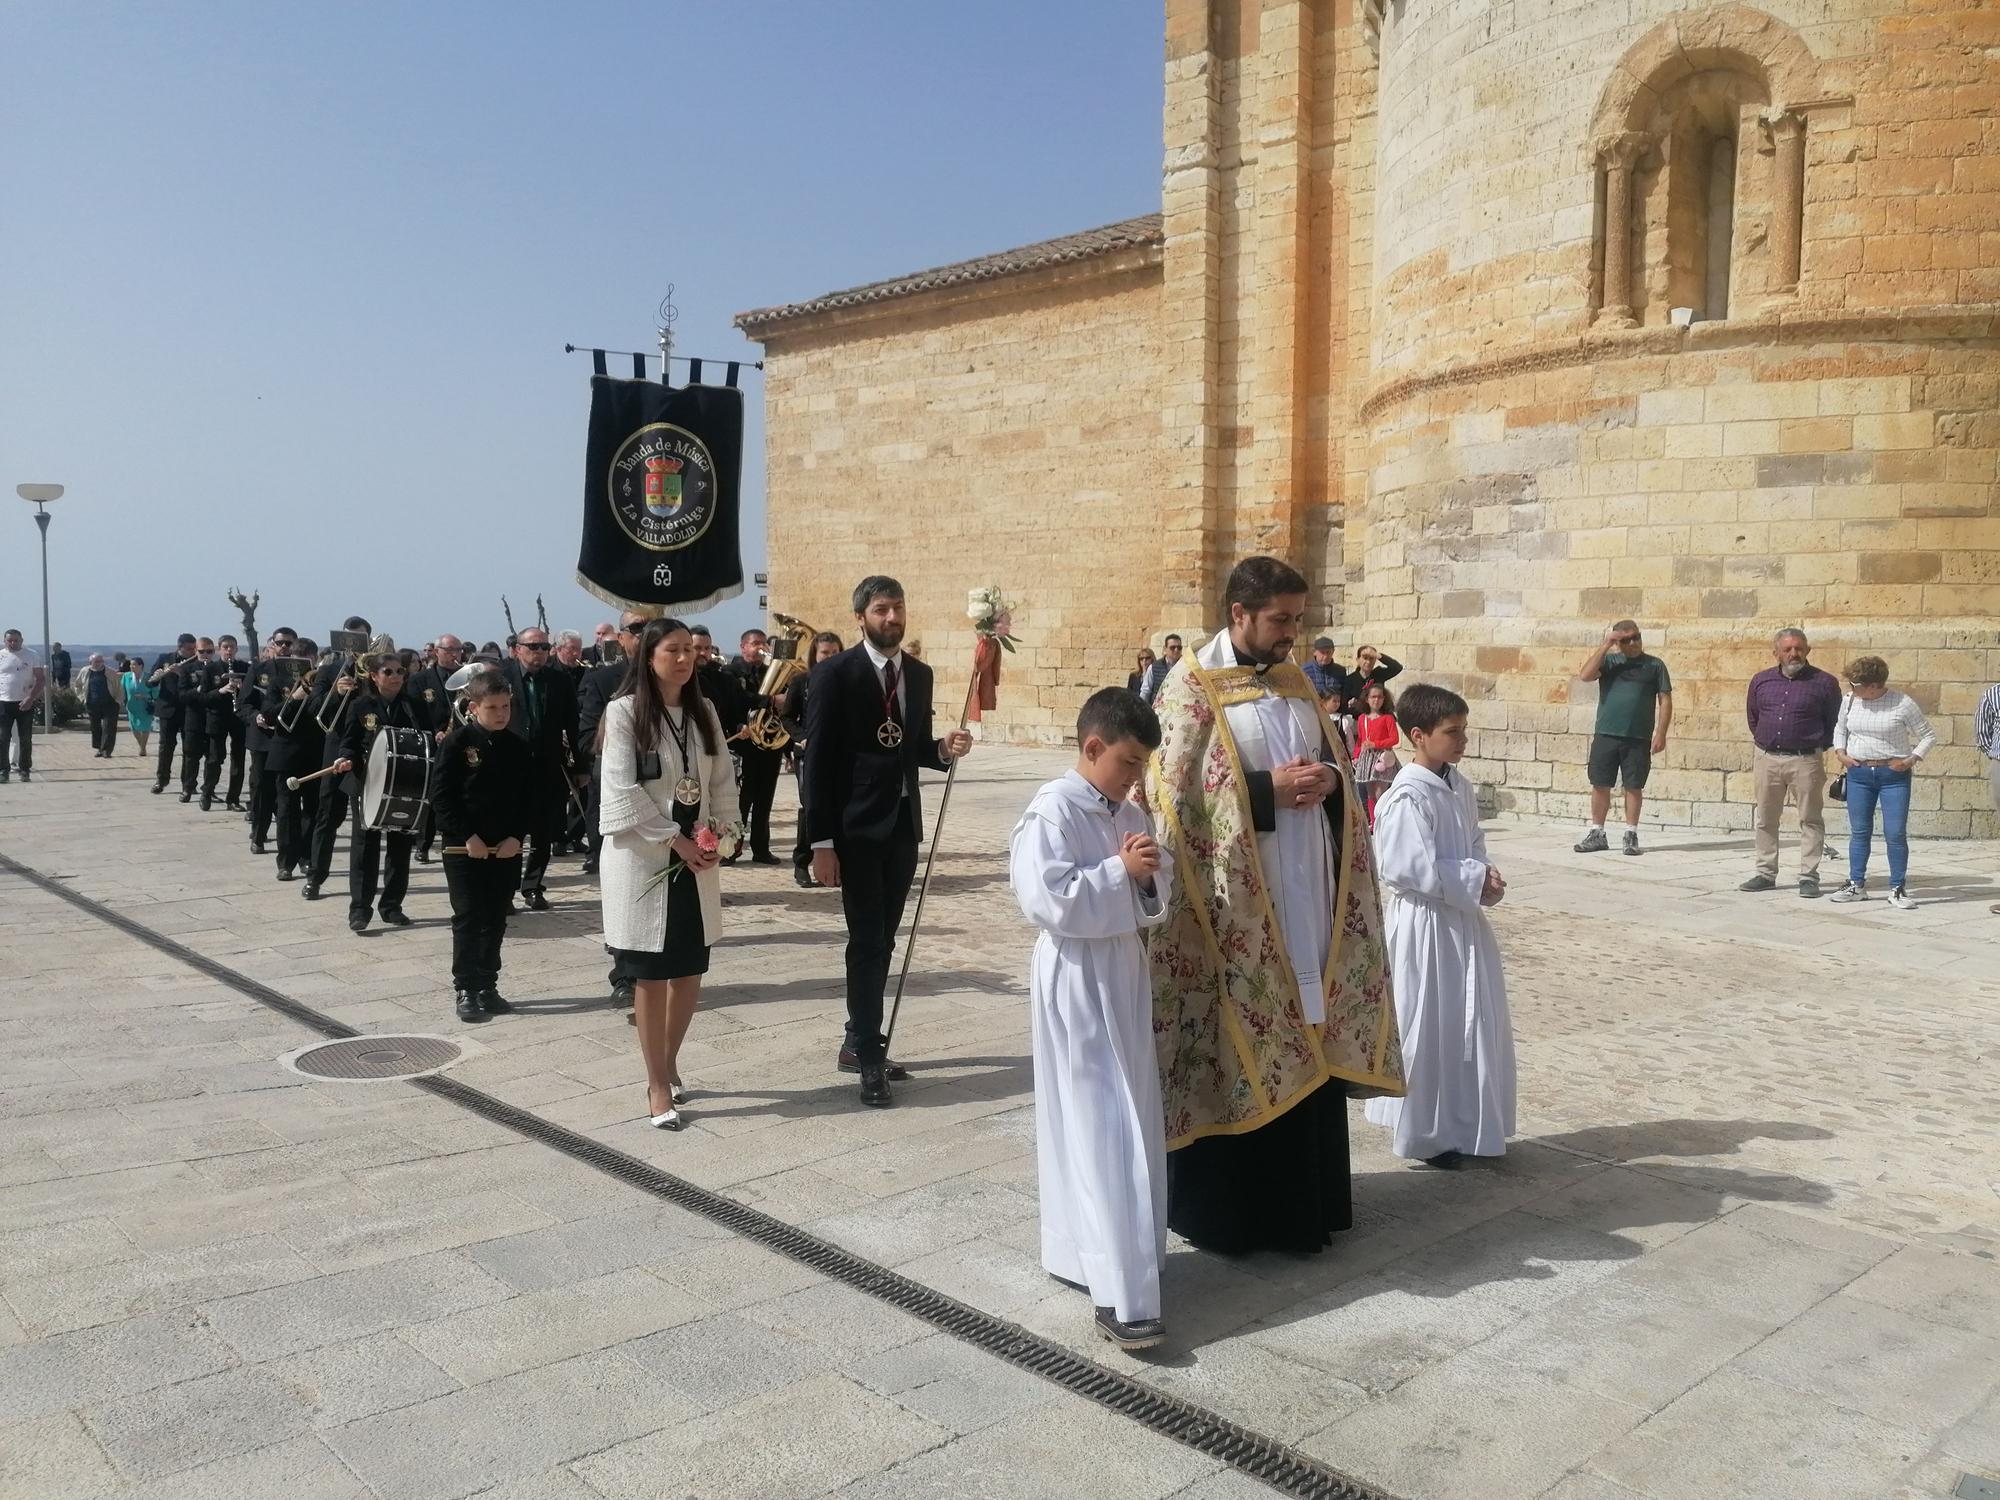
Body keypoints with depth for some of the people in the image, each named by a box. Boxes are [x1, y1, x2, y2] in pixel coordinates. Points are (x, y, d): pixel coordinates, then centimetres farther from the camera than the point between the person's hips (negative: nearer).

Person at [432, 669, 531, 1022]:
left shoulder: (518, 748, 5)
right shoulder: (457, 743, -7)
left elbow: (527, 798, 7)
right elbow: (442, 797, -9)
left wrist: (516, 836, -6)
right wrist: (467, 836, -15)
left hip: (507, 849, 4)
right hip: (464, 848, -4)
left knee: (495, 921, 10)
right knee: (468, 919, 0)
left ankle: (487, 986, 20)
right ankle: (465, 989, 9)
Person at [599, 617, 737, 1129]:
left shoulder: (704, 711, 9)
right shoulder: (624, 711, -7)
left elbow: (723, 780, 8)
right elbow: (623, 788, -13)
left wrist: (713, 836, -7)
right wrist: (675, 840, -15)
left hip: (696, 859, 5)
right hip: (643, 856, -5)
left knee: (690, 971, 9)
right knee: (650, 974, 0)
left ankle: (668, 1066, 29)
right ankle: (659, 1088, 9)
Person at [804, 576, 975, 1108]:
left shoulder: (919, 675, 10)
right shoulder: (835, 674, -9)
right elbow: (818, 762, -12)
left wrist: (944, 748, -6)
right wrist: (822, 841, -15)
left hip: (904, 825, 6)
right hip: (857, 828, -6)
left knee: (883, 941, 13)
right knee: (867, 941, -4)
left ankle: (858, 1043, 26)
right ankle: (870, 1057, 4)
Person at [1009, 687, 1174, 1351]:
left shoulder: (1128, 813, 9)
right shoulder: (1052, 810, -14)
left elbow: (1160, 894, 12)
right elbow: (1047, 899, -23)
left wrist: (1150, 873, -9)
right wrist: (1119, 870, -20)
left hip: (1124, 972, 8)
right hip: (1076, 980, -8)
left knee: (1130, 1122, 14)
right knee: (1101, 1130, -8)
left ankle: (1082, 1252, 29)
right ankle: (1118, 1294, -4)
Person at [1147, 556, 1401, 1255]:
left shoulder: (1296, 684, 13)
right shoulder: (1191, 691, -8)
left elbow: (1336, 762, 20)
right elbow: (1172, 795, -13)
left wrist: (1329, 779, -4)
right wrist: (1269, 788, -18)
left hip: (1307, 900, 6)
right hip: (1233, 903, -6)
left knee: (1303, 1042, 10)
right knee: (1232, 1050, 0)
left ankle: (1299, 1199, 24)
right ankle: (1220, 1207, 15)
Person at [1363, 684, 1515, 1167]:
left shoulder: (1459, 787, 7)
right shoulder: (1406, 797, -19)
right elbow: (1410, 868, -24)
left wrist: (1485, 878, -4)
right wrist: (1474, 880, -17)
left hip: (1462, 920, 8)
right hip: (1424, 925, -8)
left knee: (1476, 1025, 14)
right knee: (1427, 1029, 2)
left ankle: (1464, 1125, 30)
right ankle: (1423, 1134, 18)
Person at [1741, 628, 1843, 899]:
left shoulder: (1824, 683, -3)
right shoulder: (1761, 681, 8)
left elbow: (1835, 723, 5)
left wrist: (1820, 746, 5)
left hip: (1806, 761, -4)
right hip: (1767, 759, 4)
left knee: (1810, 820, 1)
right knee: (1765, 820, 9)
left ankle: (1808, 876, 6)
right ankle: (1765, 873, 18)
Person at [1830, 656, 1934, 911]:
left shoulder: (1903, 703, -9)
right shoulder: (1850, 701, 2)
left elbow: (1927, 736, 0)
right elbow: (1840, 730, 20)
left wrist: (1911, 759, -11)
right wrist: (1840, 753, 5)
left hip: (1894, 775, -4)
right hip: (1858, 773, 4)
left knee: (1896, 833, -4)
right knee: (1859, 831, 8)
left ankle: (1897, 889, 6)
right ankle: (1857, 885, 17)